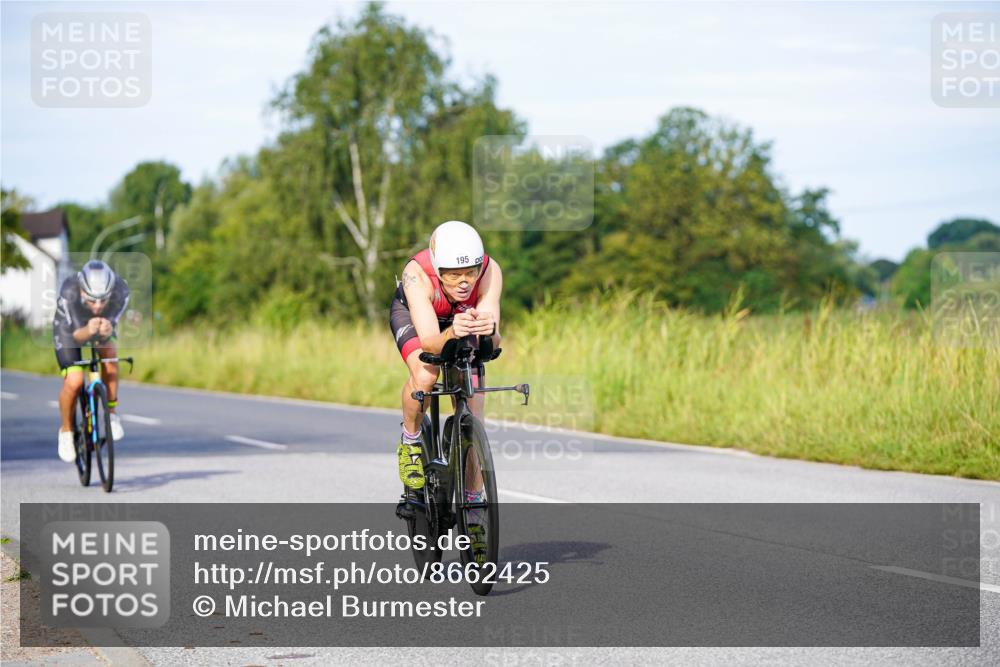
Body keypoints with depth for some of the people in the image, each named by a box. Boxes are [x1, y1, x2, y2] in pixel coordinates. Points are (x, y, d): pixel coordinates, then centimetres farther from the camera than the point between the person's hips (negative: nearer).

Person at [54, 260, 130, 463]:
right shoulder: (69, 293, -40)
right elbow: (71, 337, -37)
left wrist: (106, 331, -57)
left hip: (101, 324, 2)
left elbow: (109, 332, -32)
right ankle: (66, 430, 9)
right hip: (70, 327, -2)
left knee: (109, 354, -27)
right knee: (73, 381, -17)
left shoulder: (121, 291, -35)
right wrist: (88, 332, -59)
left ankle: (111, 412, -10)